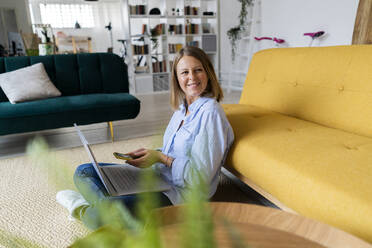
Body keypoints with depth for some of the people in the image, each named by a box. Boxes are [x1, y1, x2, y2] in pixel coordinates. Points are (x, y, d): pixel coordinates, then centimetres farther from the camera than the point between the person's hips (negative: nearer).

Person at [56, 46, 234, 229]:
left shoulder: (210, 111, -17)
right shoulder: (182, 107, 10)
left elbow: (203, 175, -19)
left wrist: (161, 158, -18)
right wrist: (150, 153, 1)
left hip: (179, 194, -9)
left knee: (105, 213, -31)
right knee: (83, 172, 12)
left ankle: (84, 211, 2)